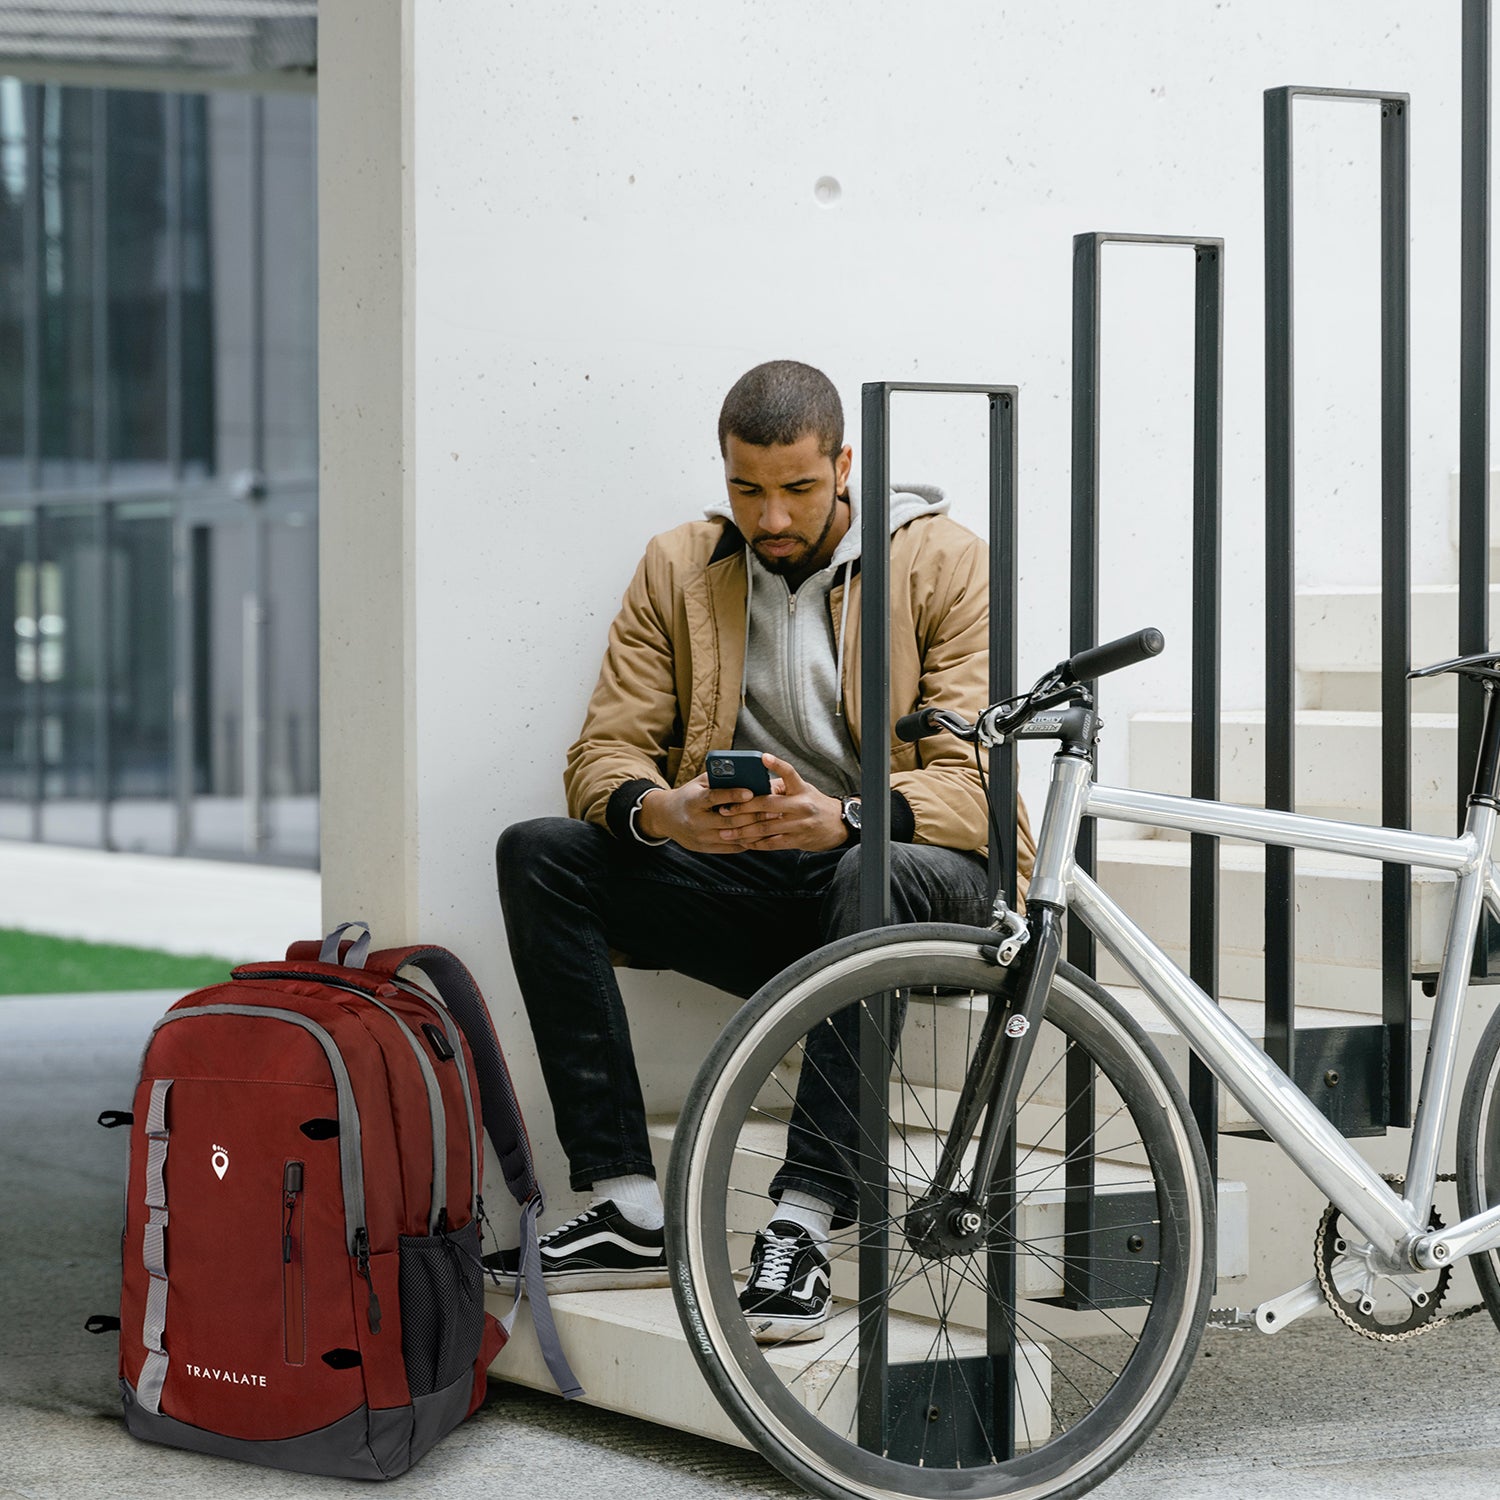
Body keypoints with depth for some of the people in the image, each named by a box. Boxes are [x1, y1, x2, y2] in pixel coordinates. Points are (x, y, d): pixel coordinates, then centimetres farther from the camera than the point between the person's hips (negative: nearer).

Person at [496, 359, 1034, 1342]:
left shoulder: (945, 563, -4)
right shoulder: (677, 570, 7)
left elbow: (974, 782, -13)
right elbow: (604, 751, 1)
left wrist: (844, 816, -34)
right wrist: (659, 811, -24)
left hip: (902, 864, -4)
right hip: (740, 881, 4)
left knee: (875, 875, -40)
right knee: (538, 853, -17)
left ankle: (804, 1225, -40)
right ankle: (631, 1211, -23)